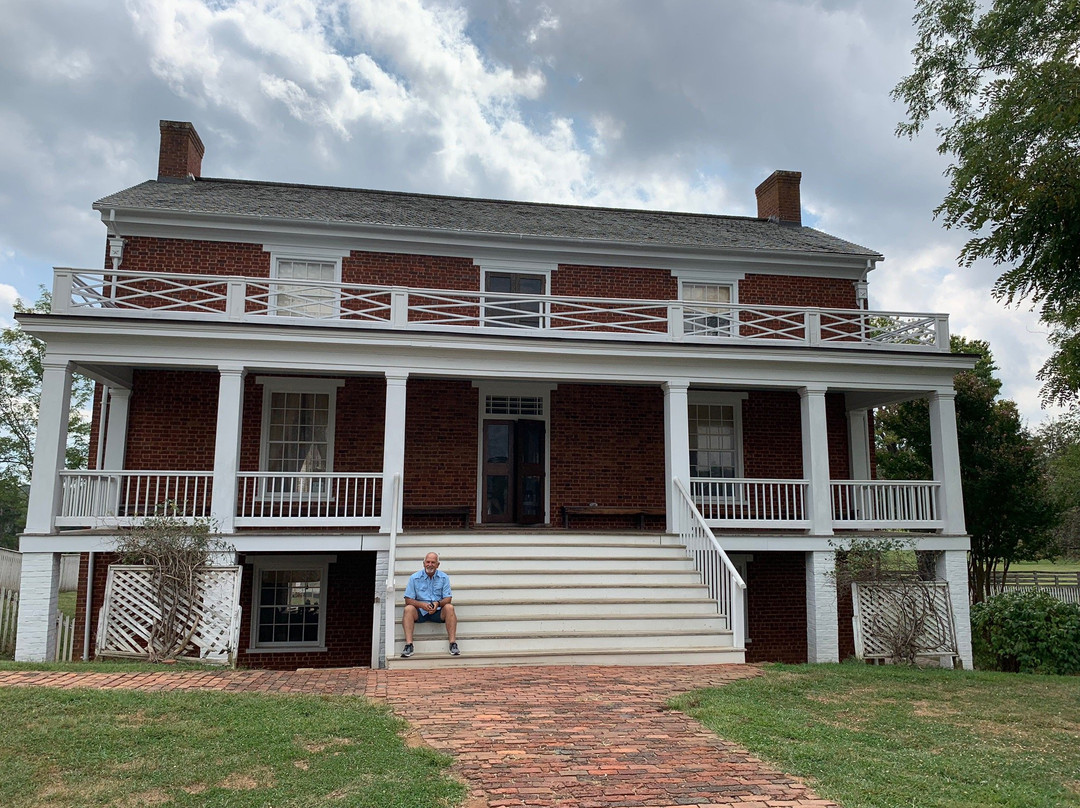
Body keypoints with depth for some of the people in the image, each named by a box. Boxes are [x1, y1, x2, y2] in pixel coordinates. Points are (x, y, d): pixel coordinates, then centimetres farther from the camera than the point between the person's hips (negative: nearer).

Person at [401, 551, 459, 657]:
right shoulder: (414, 577, 2)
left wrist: (438, 603, -24)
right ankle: (408, 644, -35)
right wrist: (422, 605, -22)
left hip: (438, 611, 0)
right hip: (420, 612, 0)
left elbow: (448, 599, -1)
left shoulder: (444, 577, 4)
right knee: (408, 609, -30)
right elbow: (408, 600, -3)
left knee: (449, 607, -30)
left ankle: (453, 643, -31)